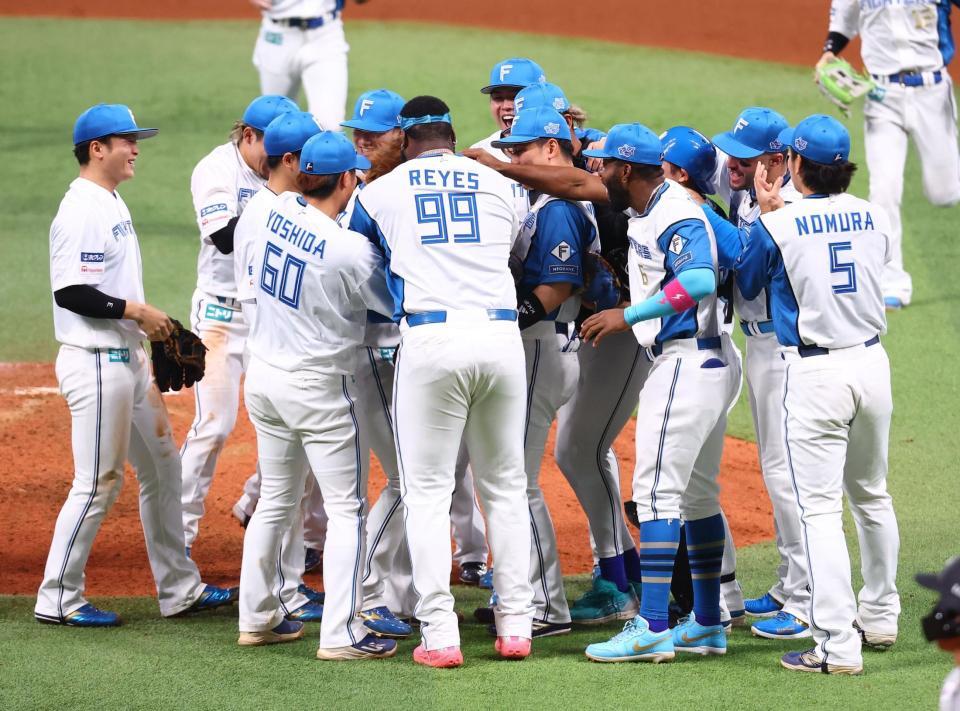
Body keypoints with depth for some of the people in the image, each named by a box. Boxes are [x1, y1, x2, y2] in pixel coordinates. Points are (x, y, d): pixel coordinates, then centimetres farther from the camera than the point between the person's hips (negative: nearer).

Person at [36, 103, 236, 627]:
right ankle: (58, 599, 3)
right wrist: (138, 312, -21)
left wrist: (152, 330, 16)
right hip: (95, 363, -10)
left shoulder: (112, 202, 14)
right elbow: (70, 292, -24)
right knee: (98, 481, -6)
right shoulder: (81, 211, -18)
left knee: (161, 466, 14)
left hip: (128, 359, 10)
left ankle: (179, 589, 22)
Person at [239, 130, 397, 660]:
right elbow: (397, 303, -11)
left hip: (263, 377, 7)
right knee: (346, 508, 1)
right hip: (317, 388, -7)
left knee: (276, 499, 19)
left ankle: (256, 618, 24)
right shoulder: (353, 250, -23)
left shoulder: (280, 212, -4)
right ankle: (340, 633, -4)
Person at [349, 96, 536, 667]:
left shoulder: (382, 192, 10)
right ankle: (516, 625, 12)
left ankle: (440, 635, -4)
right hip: (501, 336, 2)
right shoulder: (498, 185, 15)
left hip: (431, 339, -2)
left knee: (427, 491, 3)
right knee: (506, 485, 13)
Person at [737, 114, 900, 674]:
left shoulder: (777, 227, -11)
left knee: (820, 507, -6)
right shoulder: (876, 218, 3)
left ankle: (839, 644, -12)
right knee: (871, 496, 23)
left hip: (815, 374, -5)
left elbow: (747, 286, 7)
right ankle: (881, 613, 36)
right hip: (872, 363, 5)